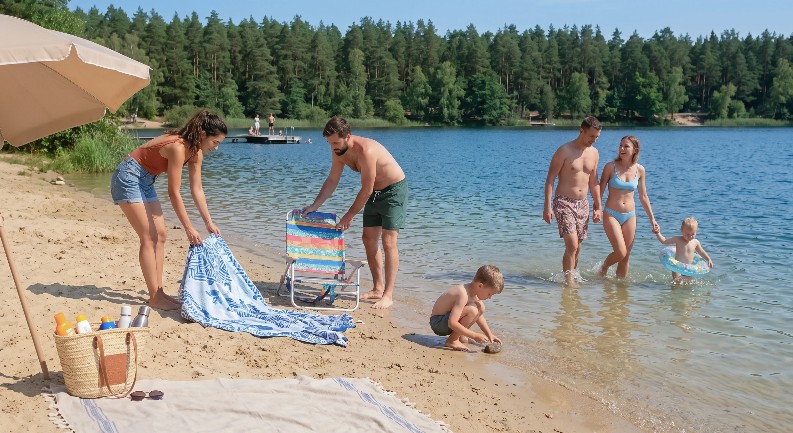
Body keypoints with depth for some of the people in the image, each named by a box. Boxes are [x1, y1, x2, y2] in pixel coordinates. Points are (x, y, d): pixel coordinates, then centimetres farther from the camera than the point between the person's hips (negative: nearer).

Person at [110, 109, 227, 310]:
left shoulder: (196, 152, -1)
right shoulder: (178, 147, -29)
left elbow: (197, 190, 5)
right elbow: (174, 193, -26)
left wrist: (209, 223, 4)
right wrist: (189, 228, -21)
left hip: (145, 181, 10)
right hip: (128, 179, -10)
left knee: (160, 235, 6)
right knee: (149, 238, -10)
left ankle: (158, 292, 10)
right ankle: (155, 298, -5)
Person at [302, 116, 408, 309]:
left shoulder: (366, 150, -33)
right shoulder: (338, 151, -7)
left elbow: (366, 190, -27)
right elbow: (332, 181, 5)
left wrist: (349, 216, -18)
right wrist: (314, 206, -1)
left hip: (394, 191, -8)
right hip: (375, 193, 9)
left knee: (388, 241, -13)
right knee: (369, 239, 8)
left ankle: (388, 295, -10)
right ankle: (378, 288, 17)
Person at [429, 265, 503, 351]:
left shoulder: (474, 292, 1)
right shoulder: (463, 295, -28)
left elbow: (479, 316, 17)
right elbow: (452, 323, -34)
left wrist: (489, 335, 10)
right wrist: (474, 335, -30)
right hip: (438, 323, -10)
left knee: (480, 307, 8)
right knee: (472, 310, -28)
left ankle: (460, 336, 10)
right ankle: (452, 340, -15)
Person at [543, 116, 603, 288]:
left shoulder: (594, 153, 9)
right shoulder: (564, 151, -10)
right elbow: (550, 179, -10)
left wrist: (598, 206, 17)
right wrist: (547, 206, -16)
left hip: (583, 204, 6)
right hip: (564, 203, -6)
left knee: (576, 248, 10)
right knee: (572, 245, -15)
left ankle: (572, 275, 23)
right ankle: (568, 279, -5)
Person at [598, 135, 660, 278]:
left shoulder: (640, 170, 1)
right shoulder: (611, 167, -9)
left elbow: (643, 197, 9)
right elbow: (600, 191, -4)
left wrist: (652, 219, 8)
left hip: (630, 216, 4)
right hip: (611, 214, -3)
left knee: (626, 256, 7)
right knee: (620, 252, -12)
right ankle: (603, 268, 18)